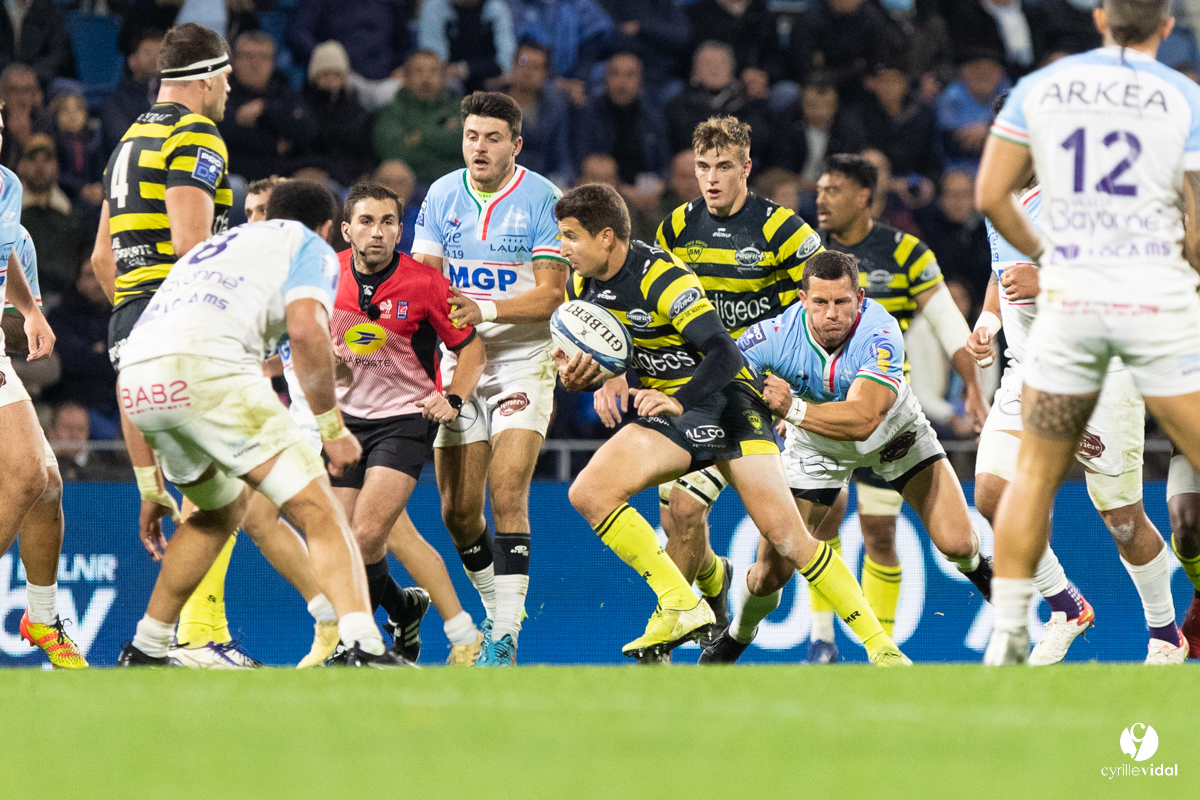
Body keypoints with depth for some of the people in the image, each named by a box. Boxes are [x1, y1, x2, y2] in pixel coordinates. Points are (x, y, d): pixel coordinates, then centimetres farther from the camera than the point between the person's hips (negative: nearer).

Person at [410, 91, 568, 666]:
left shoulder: (541, 199, -8)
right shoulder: (442, 195, 4)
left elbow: (550, 293, -12)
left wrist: (486, 310, -25)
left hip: (524, 360, -4)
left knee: (506, 494, -18)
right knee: (457, 509, 3)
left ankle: (506, 637, -17)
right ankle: (496, 611, 25)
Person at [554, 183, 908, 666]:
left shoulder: (661, 277, -22)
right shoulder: (584, 285, 1)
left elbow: (725, 354, -27)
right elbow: (596, 358, 11)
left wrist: (678, 402, -41)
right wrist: (572, 375, -12)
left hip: (724, 400, -7)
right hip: (668, 410, 7)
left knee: (787, 539, -15)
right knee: (588, 493, -16)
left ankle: (880, 646, -7)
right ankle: (680, 606, -13)